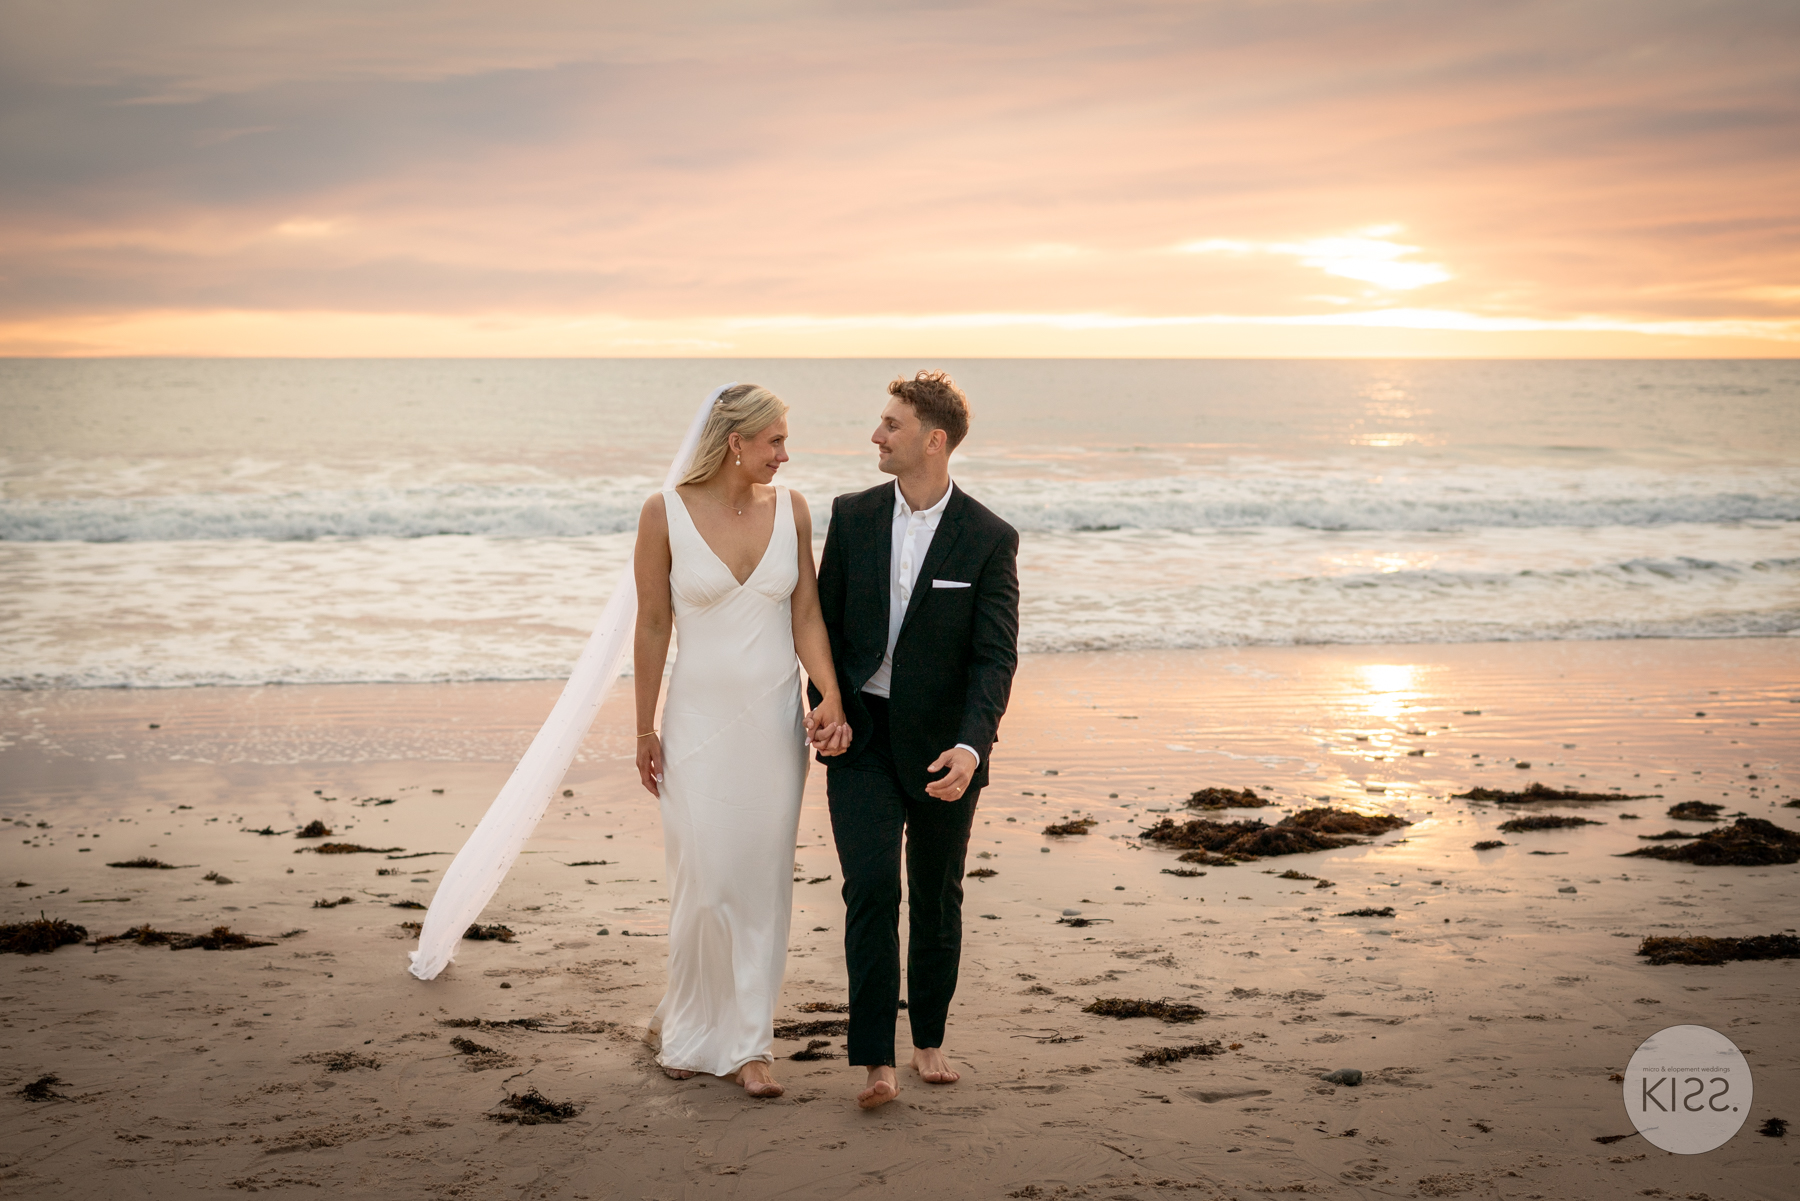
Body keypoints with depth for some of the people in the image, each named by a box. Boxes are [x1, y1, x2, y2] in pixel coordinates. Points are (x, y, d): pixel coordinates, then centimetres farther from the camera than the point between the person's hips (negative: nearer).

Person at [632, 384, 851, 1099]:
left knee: (763, 885, 6)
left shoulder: (791, 509, 2)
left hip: (776, 722, 3)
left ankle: (745, 1045, 16)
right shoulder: (665, 514, -7)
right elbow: (651, 626, -2)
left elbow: (806, 616, 3)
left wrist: (831, 696, -12)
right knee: (708, 884, -3)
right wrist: (645, 731, 0)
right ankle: (685, 1026, 21)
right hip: (700, 719, -3)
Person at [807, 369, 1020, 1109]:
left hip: (942, 744, -1)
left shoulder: (989, 540, -9)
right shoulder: (853, 516, 0)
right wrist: (826, 709, -5)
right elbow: (827, 620, 8)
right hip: (862, 737, 1)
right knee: (871, 889, -11)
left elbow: (995, 657, -13)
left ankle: (929, 1038, 30)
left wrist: (971, 746, -27)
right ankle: (875, 1060, -8)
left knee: (937, 897, 11)